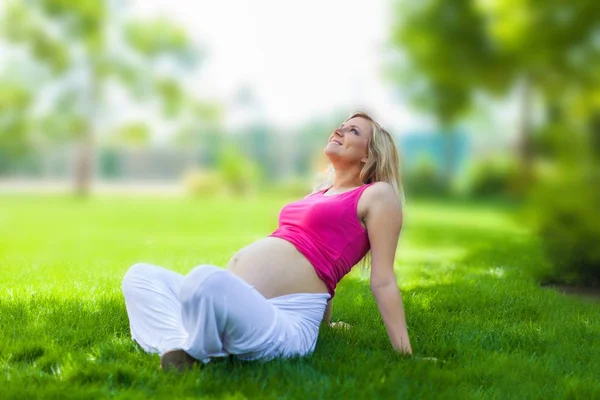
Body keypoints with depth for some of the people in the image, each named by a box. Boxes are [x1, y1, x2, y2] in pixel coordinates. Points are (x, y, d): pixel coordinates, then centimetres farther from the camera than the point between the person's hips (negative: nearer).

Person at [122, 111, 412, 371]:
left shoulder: (377, 194, 3)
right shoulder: (321, 194, 28)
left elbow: (383, 281, -2)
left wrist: (405, 355, -6)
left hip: (283, 323, -10)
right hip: (238, 306, 10)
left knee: (204, 279, -38)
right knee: (139, 276, 5)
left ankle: (199, 356, -10)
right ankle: (179, 347, -20)